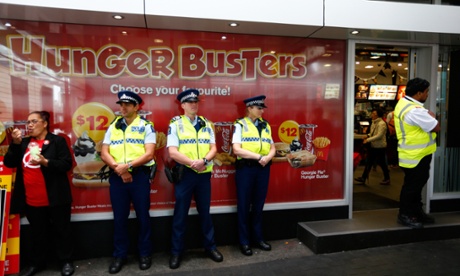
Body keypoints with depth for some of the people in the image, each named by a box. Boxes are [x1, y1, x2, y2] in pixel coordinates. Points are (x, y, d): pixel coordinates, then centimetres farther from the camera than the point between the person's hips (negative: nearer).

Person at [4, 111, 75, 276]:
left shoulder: (57, 141, -5)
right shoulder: (24, 142, 12)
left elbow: (67, 164, -13)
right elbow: (9, 163, 3)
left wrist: (45, 161, -25)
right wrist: (16, 143, -8)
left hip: (55, 198, -5)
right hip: (32, 200, 5)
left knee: (61, 230, 8)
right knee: (37, 233, 18)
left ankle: (66, 261, 22)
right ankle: (37, 263, 34)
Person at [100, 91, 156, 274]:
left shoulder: (146, 126, 0)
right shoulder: (113, 126, 10)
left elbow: (149, 154, -10)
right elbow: (104, 154, 4)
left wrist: (128, 165, -19)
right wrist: (118, 168, -12)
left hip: (139, 176, -3)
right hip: (117, 177, 3)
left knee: (142, 216, 7)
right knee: (119, 218, 11)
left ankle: (144, 253, 23)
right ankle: (119, 255, 26)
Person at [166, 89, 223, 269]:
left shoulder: (206, 124, 8)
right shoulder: (175, 124, -3)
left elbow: (213, 148, 3)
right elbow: (172, 152, -11)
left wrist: (204, 161, -16)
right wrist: (192, 163, -17)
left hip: (204, 174, 3)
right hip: (184, 174, -3)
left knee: (205, 212, 15)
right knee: (180, 214, 8)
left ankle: (210, 247, 30)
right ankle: (176, 252, 23)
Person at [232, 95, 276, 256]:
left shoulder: (266, 125, 13)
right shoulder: (240, 125, -3)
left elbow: (272, 148, 12)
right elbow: (237, 149, -13)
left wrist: (268, 157, -10)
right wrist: (258, 156, -17)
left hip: (263, 168, 5)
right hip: (245, 168, -4)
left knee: (259, 204, 14)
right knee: (244, 205, 5)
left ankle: (258, 237, 29)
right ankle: (244, 241, 18)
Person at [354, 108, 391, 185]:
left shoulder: (382, 124, -18)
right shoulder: (374, 122, 9)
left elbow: (379, 136, -25)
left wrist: (368, 140, -24)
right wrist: (368, 136, 0)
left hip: (380, 147, -9)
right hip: (373, 146, 9)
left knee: (382, 163, 5)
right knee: (369, 162, 8)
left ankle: (387, 179, 22)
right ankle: (363, 178, 12)